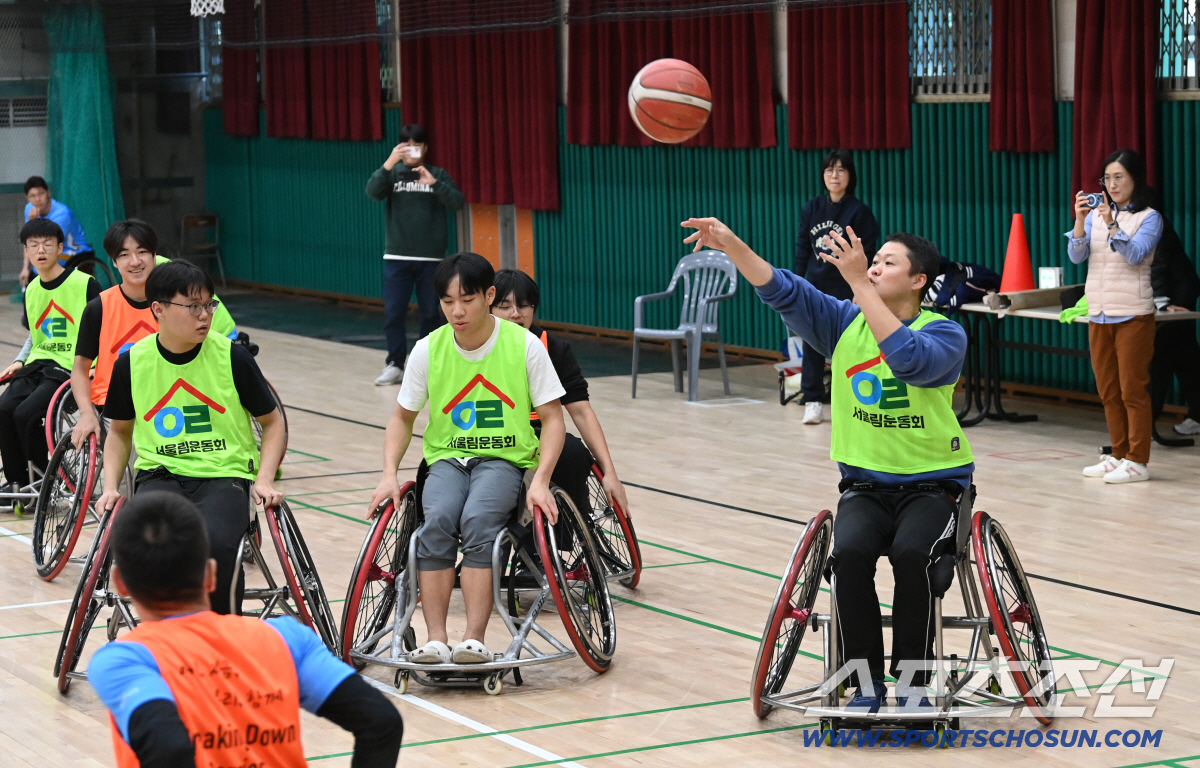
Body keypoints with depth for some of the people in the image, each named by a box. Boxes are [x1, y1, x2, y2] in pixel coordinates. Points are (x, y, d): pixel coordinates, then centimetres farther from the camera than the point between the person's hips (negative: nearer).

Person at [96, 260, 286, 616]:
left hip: (225, 474, -1)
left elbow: (272, 422, 10)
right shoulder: (132, 363, 3)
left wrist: (264, 481, -4)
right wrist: (110, 487, 7)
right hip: (160, 475, 1)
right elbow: (120, 430, 20)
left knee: (216, 543, -34)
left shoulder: (232, 357, -2)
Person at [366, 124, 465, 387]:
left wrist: (433, 183, -23)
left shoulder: (438, 174, 3)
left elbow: (456, 202, -8)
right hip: (396, 257, 0)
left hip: (431, 257, 0)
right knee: (393, 313, -2)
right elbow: (373, 192, -14)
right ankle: (395, 365, 4)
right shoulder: (393, 173, 4)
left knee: (430, 313, 6)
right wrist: (389, 164, -28)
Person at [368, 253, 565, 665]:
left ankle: (474, 638, -33)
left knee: (478, 520, -33)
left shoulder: (524, 345, -7)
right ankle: (435, 639, -31)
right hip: (447, 457, 2)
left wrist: (540, 481, -18)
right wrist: (389, 474, -6)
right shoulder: (429, 349, -1)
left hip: (505, 458, -2)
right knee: (438, 520, -30)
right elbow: (402, 418, 10)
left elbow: (553, 419, -4)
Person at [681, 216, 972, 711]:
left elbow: (908, 359, -30)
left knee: (910, 553, -32)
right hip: (865, 483, 3)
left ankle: (913, 685, -16)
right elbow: (783, 291, -7)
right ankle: (865, 684, -15)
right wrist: (732, 245, -23)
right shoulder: (845, 322, 5)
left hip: (934, 484, -3)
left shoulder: (944, 334, -8)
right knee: (849, 550, -28)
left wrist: (858, 282, -32)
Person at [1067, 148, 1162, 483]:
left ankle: (1138, 461, -1)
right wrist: (1080, 220, -16)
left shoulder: (1149, 218, -4)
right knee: (1108, 391, 11)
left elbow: (1135, 255, -18)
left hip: (1132, 314, -5)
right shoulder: (1095, 215, 8)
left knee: (1133, 389, -4)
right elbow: (1076, 256, -2)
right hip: (1098, 313, 5)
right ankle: (1118, 455, 20)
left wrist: (1112, 224, -30)